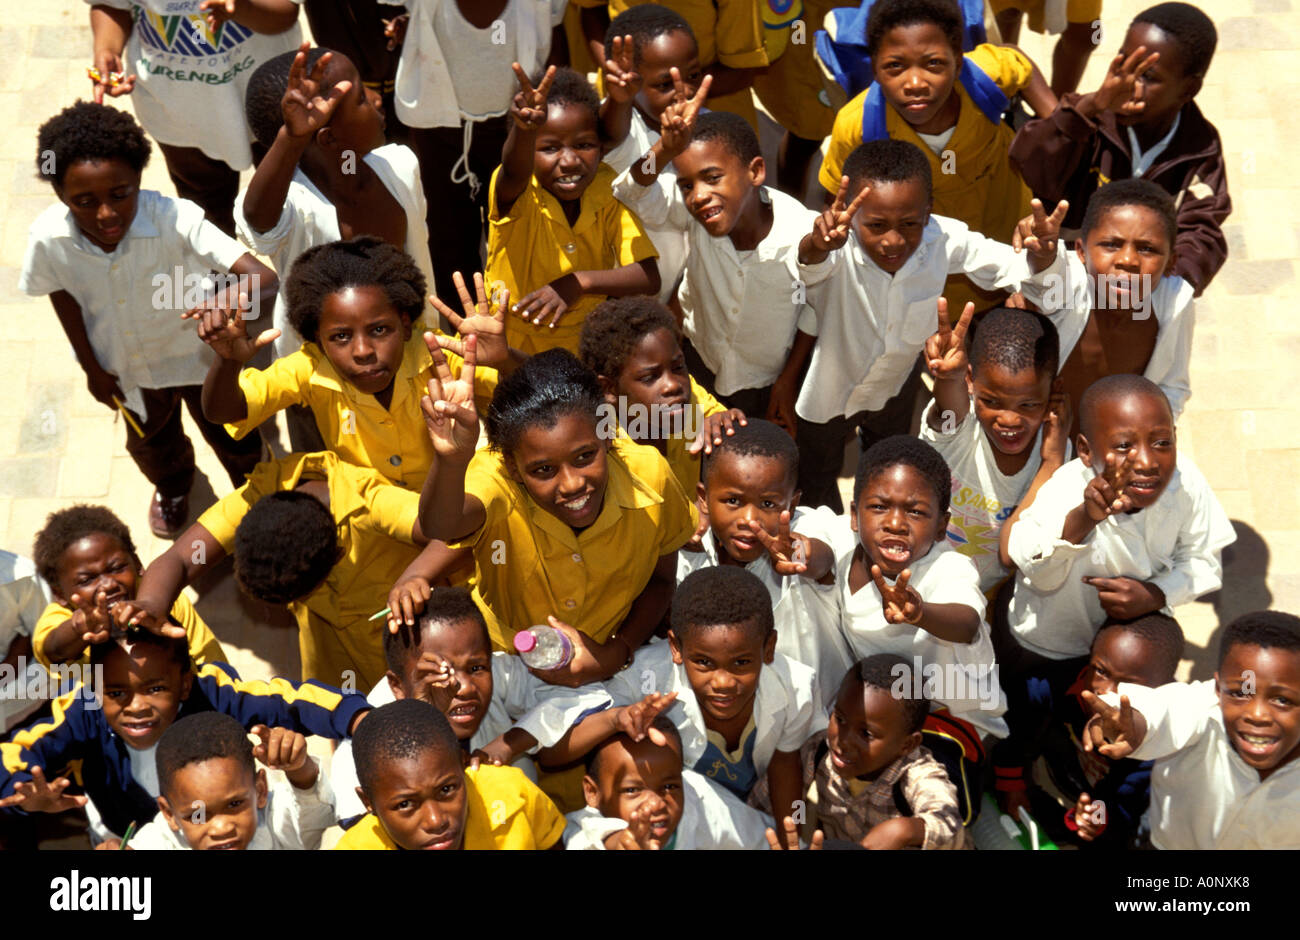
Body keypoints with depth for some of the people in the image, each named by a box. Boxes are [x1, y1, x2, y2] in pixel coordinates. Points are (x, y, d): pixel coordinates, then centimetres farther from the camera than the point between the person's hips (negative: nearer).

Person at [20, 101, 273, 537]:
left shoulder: (175, 220, -40)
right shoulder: (48, 239, -31)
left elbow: (263, 277, -46)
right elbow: (64, 298, -9)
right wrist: (92, 368, 1)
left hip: (200, 354, -3)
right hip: (129, 370, 3)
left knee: (233, 439, 20)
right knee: (150, 443, 31)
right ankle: (172, 486, 68)